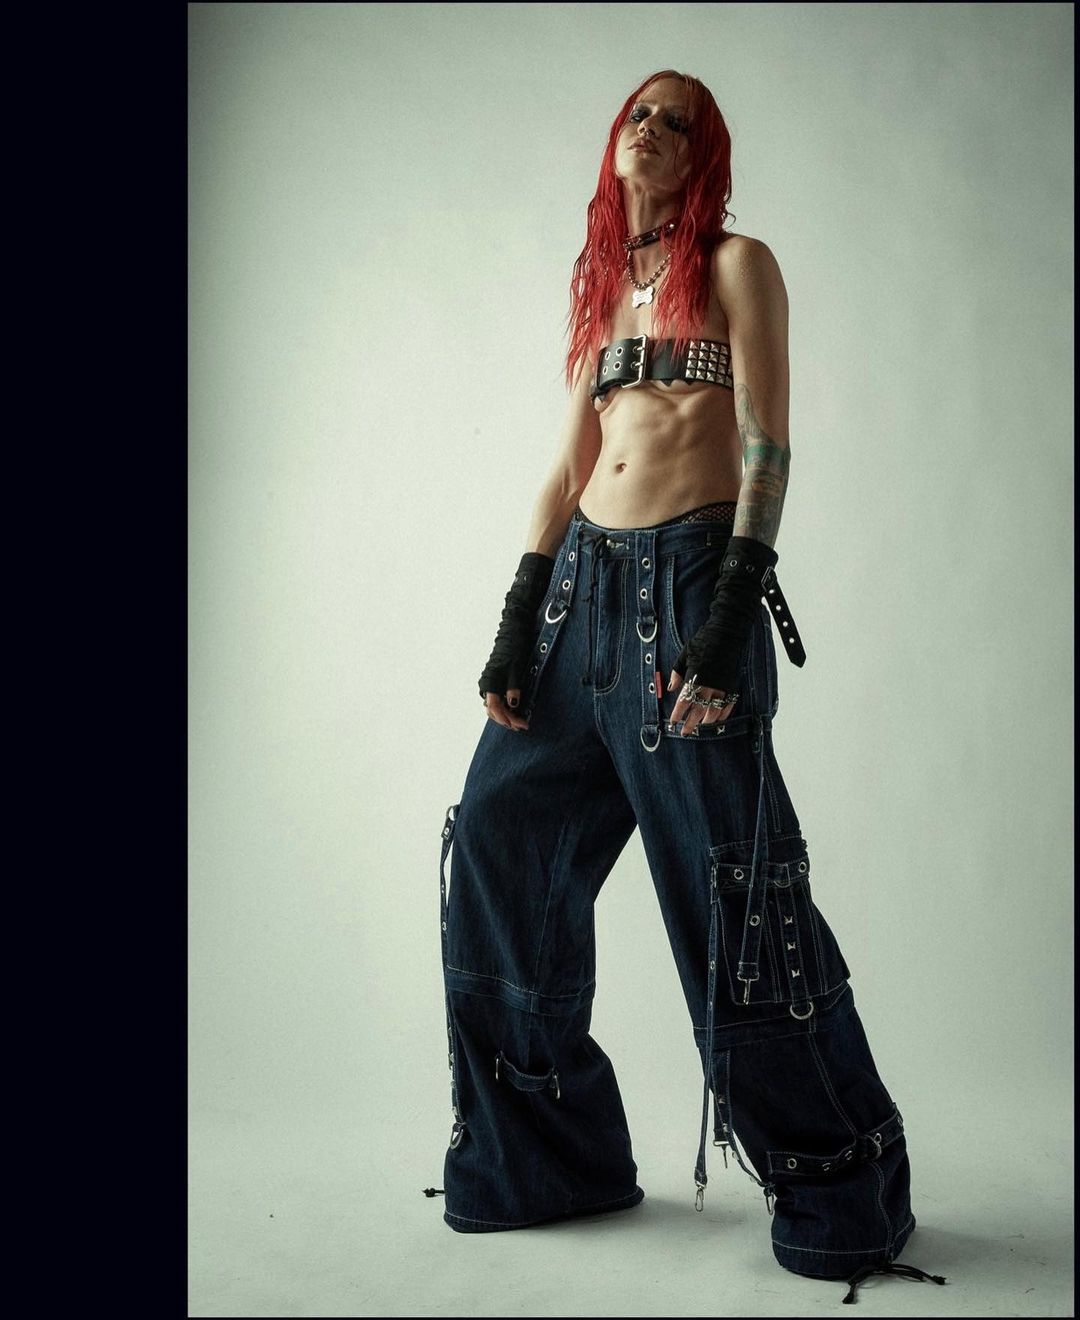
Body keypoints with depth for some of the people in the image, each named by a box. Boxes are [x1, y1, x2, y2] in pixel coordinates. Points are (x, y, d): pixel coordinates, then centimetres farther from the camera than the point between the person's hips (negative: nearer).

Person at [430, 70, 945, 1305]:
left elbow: (768, 446, -6)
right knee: (500, 838, 2)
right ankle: (543, 1154, 17)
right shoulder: (599, 288, 21)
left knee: (727, 884, -6)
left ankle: (843, 1188, 11)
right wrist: (515, 627, 8)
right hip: (585, 584, 7)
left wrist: (733, 607, -18)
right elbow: (567, 468, 16)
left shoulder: (736, 264, 4)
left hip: (690, 579, -6)